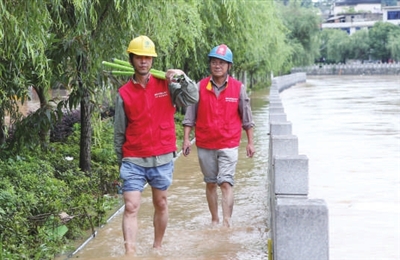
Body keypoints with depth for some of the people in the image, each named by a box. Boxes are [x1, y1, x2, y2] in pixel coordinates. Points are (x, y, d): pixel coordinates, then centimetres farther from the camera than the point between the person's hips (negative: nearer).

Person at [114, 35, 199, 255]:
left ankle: (157, 247, 32)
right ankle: (130, 254, -9)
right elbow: (119, 131, 5)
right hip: (133, 161, -1)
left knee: (161, 204, 14)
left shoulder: (166, 84, 0)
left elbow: (192, 98, -10)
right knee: (131, 208, -8)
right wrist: (120, 161, 9)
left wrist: (182, 77, -22)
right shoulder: (124, 93, -1)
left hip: (162, 159, 1)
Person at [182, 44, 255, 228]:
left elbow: (246, 118, 6)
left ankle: (226, 222, -13)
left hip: (228, 145, -2)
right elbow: (190, 115, 3)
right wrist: (186, 138, -3)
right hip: (205, 145, 2)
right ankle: (214, 219, 23)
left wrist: (250, 142, 5)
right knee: (210, 183, 11)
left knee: (226, 183, -11)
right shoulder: (200, 87, 1)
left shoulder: (238, 88, 0)